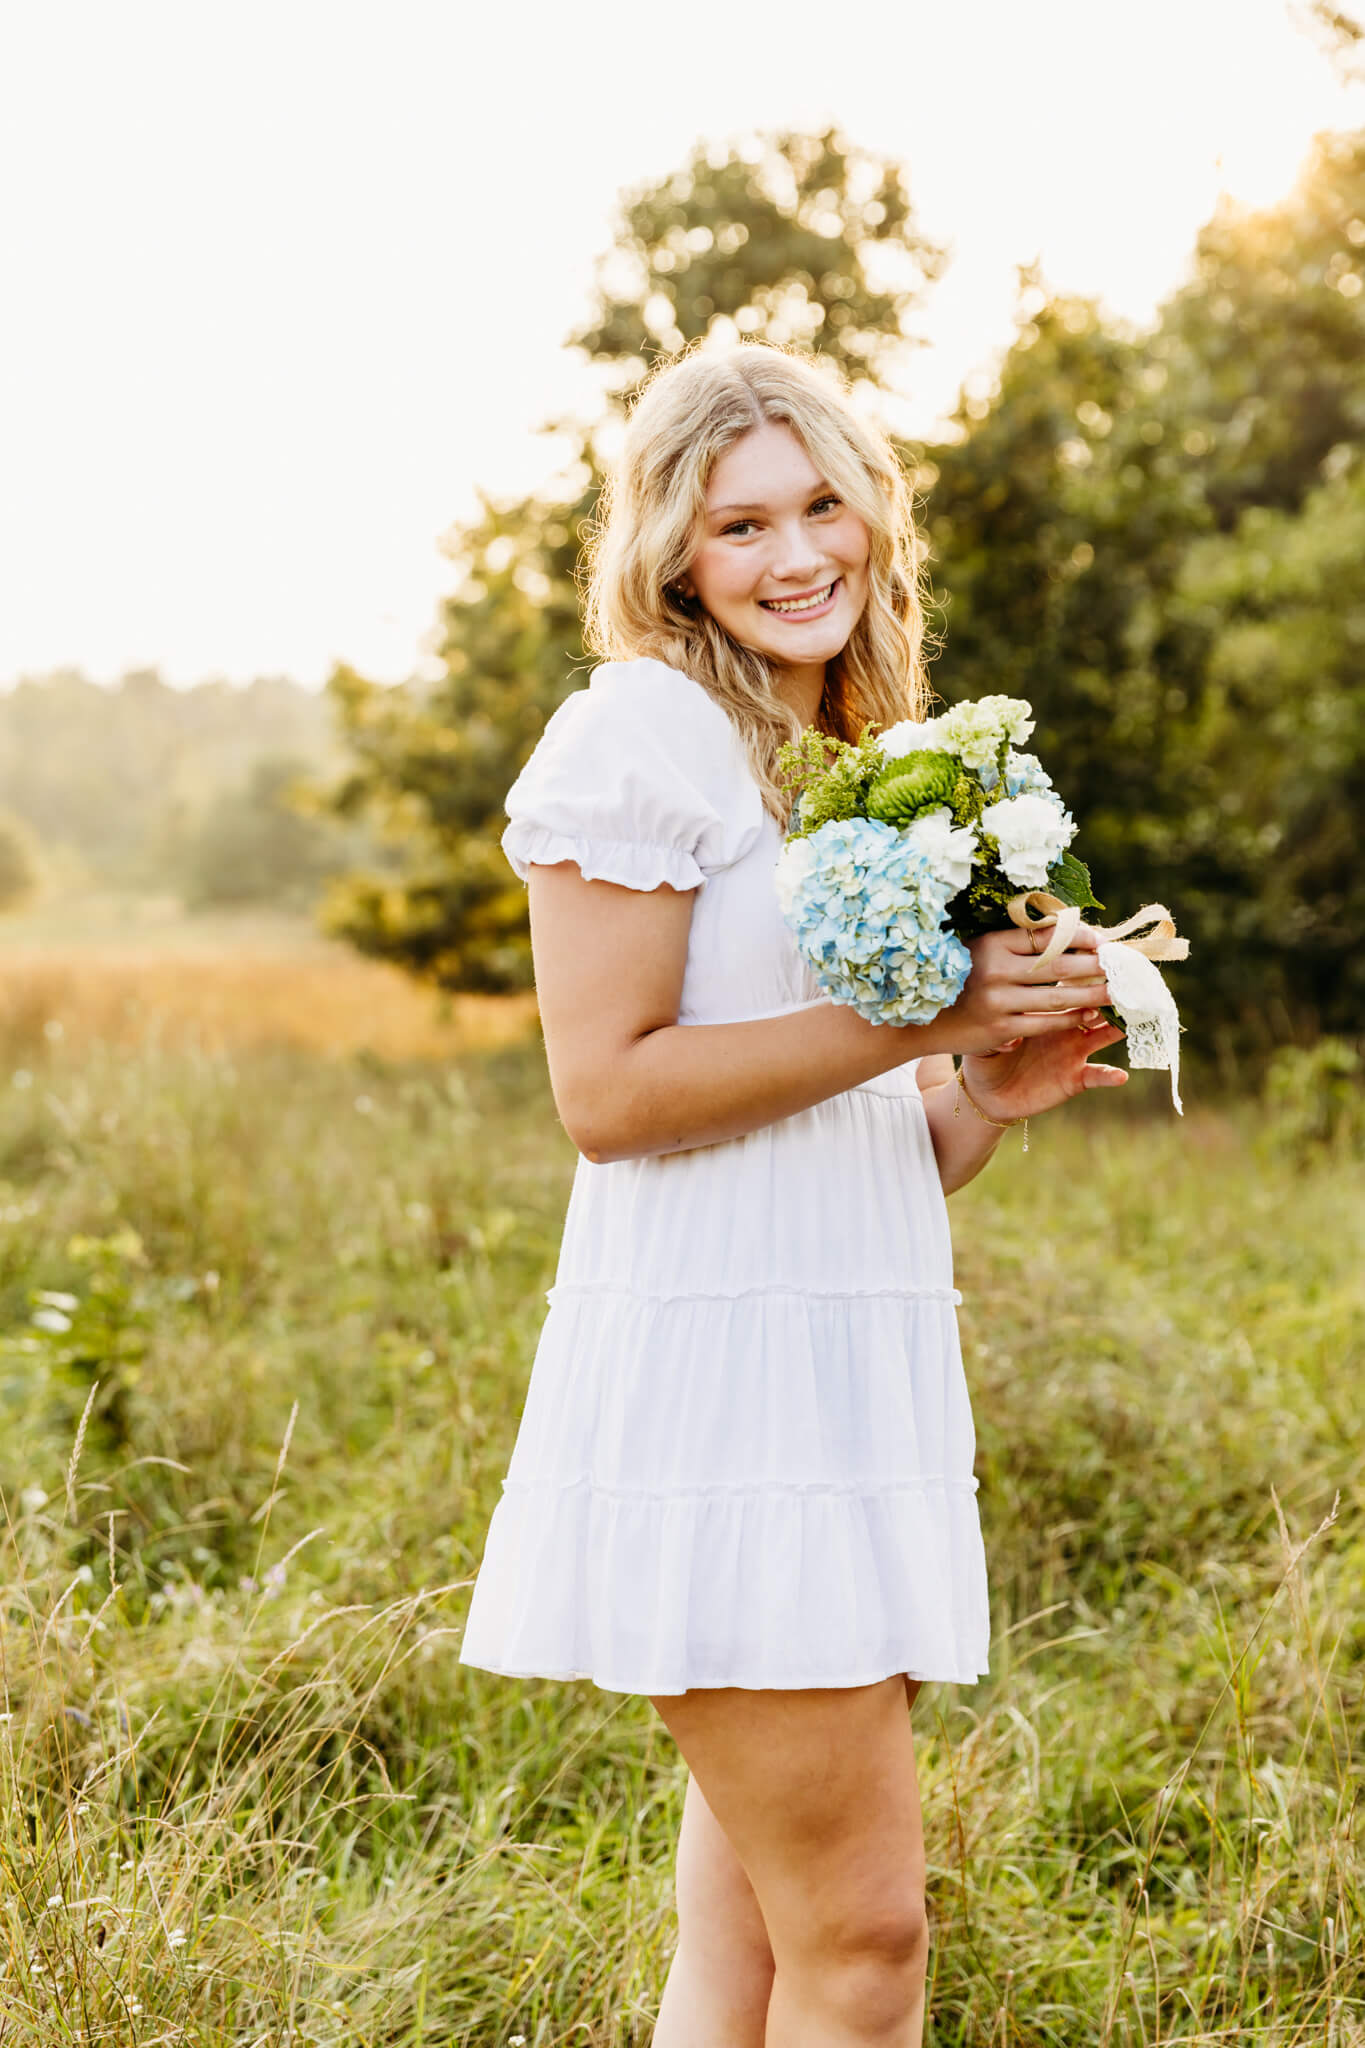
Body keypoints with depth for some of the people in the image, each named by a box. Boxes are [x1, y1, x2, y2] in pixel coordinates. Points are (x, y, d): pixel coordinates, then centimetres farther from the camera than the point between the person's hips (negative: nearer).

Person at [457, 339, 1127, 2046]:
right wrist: (916, 1019, -16)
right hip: (714, 1370, -8)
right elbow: (607, 1091, -14)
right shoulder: (642, 733, -5)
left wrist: (998, 1086, 0)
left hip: (859, 1376, 8)